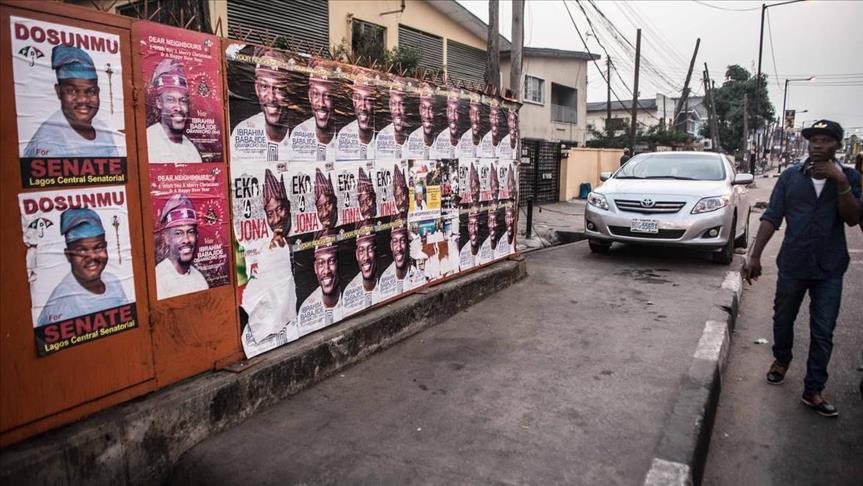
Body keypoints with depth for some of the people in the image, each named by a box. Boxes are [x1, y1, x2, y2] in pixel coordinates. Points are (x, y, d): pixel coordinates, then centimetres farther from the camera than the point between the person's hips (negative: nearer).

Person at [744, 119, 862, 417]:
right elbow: (771, 218, -2)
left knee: (823, 333, 2)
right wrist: (754, 256, -7)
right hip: (792, 265, 1)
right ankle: (781, 360, 42)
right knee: (783, 320, 16)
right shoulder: (791, 176, 0)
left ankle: (813, 390, 12)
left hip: (829, 269, 0)